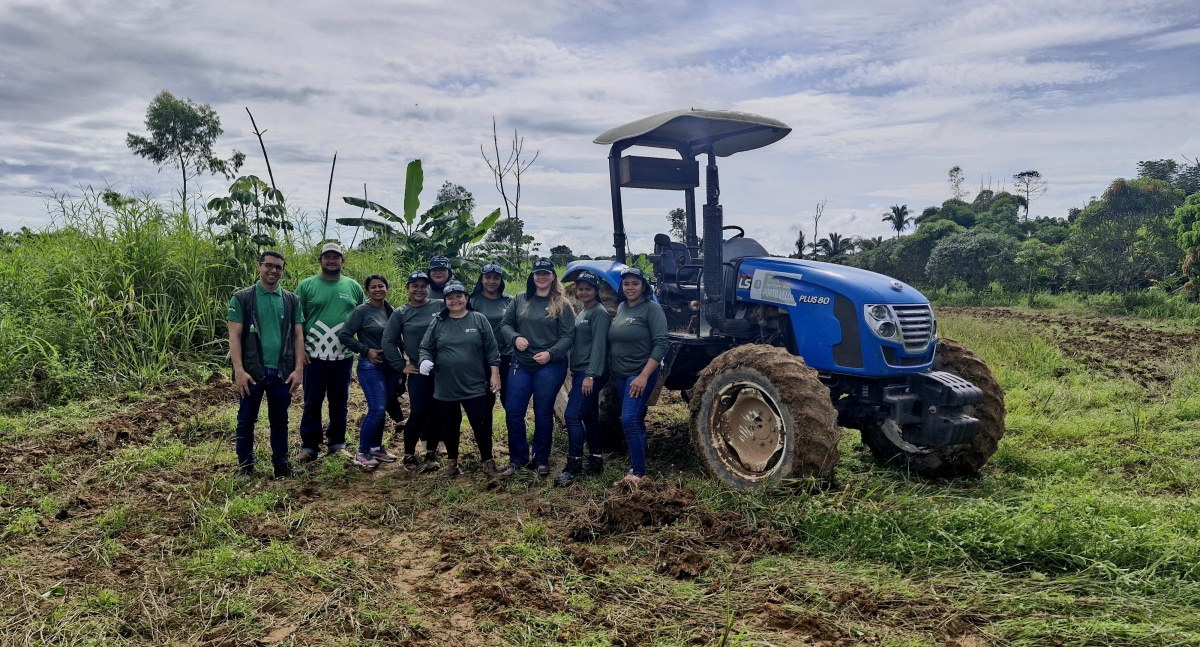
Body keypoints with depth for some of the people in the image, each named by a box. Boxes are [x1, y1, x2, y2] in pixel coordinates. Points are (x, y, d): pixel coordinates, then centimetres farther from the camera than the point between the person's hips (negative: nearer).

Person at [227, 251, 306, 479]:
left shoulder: (292, 300, 8)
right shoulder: (242, 298, 0)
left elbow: (298, 336, 7)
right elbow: (234, 336, -5)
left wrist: (298, 369, -1)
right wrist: (239, 370, -13)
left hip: (282, 372, 2)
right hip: (252, 372, -2)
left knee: (280, 420, 10)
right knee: (247, 420, 6)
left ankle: (281, 464, 19)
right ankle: (245, 466, 17)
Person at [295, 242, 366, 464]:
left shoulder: (353, 287, 6)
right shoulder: (307, 285, 0)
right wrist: (299, 349, -4)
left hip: (344, 357, 2)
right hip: (314, 355, -2)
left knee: (340, 402, 12)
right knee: (312, 403, 6)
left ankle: (337, 443, 23)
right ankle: (309, 446, 15)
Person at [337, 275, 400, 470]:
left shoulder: (391, 310, 8)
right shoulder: (362, 311, -7)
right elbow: (343, 334, -8)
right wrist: (366, 350, -12)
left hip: (391, 365, 5)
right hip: (371, 366, -5)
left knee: (382, 410, 11)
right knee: (377, 409, -12)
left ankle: (376, 448, 26)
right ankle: (362, 453, 1)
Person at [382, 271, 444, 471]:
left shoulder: (440, 306, 2)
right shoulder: (400, 314, 3)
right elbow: (388, 342, 7)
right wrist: (401, 365, 1)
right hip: (419, 371, -1)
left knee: (437, 414, 6)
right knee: (418, 414, -5)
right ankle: (409, 456, 13)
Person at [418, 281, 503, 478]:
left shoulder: (479, 320, 0)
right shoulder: (438, 323, 5)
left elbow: (492, 351, 1)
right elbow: (425, 348, 9)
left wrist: (495, 375, -3)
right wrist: (425, 360, -13)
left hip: (474, 386, -2)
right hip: (445, 387, 2)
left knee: (481, 425, 1)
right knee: (449, 427, 13)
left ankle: (488, 461, 14)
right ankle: (452, 462, 27)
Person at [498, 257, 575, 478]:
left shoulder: (561, 305, -2)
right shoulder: (520, 300, 6)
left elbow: (568, 336, -5)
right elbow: (505, 324, 10)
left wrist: (550, 353, -19)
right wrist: (515, 338, -10)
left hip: (550, 366, -3)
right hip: (520, 364, 3)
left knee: (543, 414, 7)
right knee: (513, 412, 2)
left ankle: (541, 459, 22)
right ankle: (518, 459, 17)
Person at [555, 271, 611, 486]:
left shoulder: (599, 312, -11)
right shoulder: (582, 313, 17)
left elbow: (599, 345, -18)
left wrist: (591, 375, -24)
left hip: (591, 374, -10)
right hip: (580, 372, 10)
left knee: (572, 415, -15)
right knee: (588, 417, 13)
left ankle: (574, 467, -12)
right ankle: (595, 461, 21)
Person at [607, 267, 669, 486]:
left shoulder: (652, 309, -11)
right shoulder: (621, 307, 9)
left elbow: (661, 345, -18)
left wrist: (644, 376, -23)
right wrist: (612, 372, 14)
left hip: (641, 375, -7)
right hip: (621, 375, 7)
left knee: (630, 421, -15)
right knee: (635, 421, 14)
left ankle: (639, 472, -7)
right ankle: (635, 464, 23)